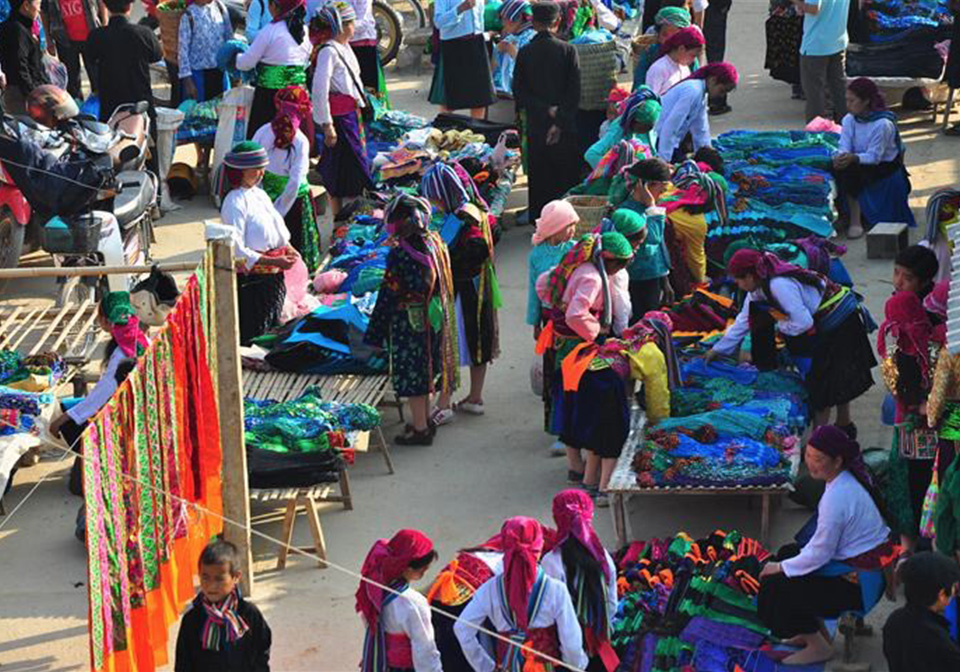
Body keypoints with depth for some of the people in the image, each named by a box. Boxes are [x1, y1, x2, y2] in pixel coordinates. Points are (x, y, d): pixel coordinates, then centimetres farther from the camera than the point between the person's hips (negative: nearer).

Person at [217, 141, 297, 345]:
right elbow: (237, 250, -21)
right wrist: (273, 261, -23)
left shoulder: (260, 195, 11)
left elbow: (278, 230, 21)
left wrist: (288, 249, 1)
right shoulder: (235, 202, -15)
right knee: (251, 335, -5)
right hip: (250, 278, -9)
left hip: (274, 275, 9)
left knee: (273, 328, 16)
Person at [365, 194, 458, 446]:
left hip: (409, 322, -7)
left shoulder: (399, 255, -22)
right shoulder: (435, 242, -4)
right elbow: (443, 284, 7)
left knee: (411, 374, 5)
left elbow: (388, 295, -17)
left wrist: (376, 332, -9)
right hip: (434, 318, 7)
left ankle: (420, 428, 12)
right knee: (426, 371, 20)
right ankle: (424, 421, 33)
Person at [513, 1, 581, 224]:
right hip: (565, 125, -1)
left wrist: (546, 110, -6)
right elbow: (574, 91, -10)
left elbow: (519, 91, -3)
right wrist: (560, 122, -9)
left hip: (535, 124, 2)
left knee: (539, 174, 10)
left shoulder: (525, 52, -2)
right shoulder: (568, 50, -7)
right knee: (566, 174, 9)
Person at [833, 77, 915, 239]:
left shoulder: (883, 124, -22)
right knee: (841, 168, -21)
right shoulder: (849, 120, -3)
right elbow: (844, 148, -10)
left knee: (851, 170, -29)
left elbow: (874, 156, -26)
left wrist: (853, 158, -43)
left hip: (886, 169, -6)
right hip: (862, 168, 6)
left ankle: (856, 221, -25)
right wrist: (840, 157, -34)